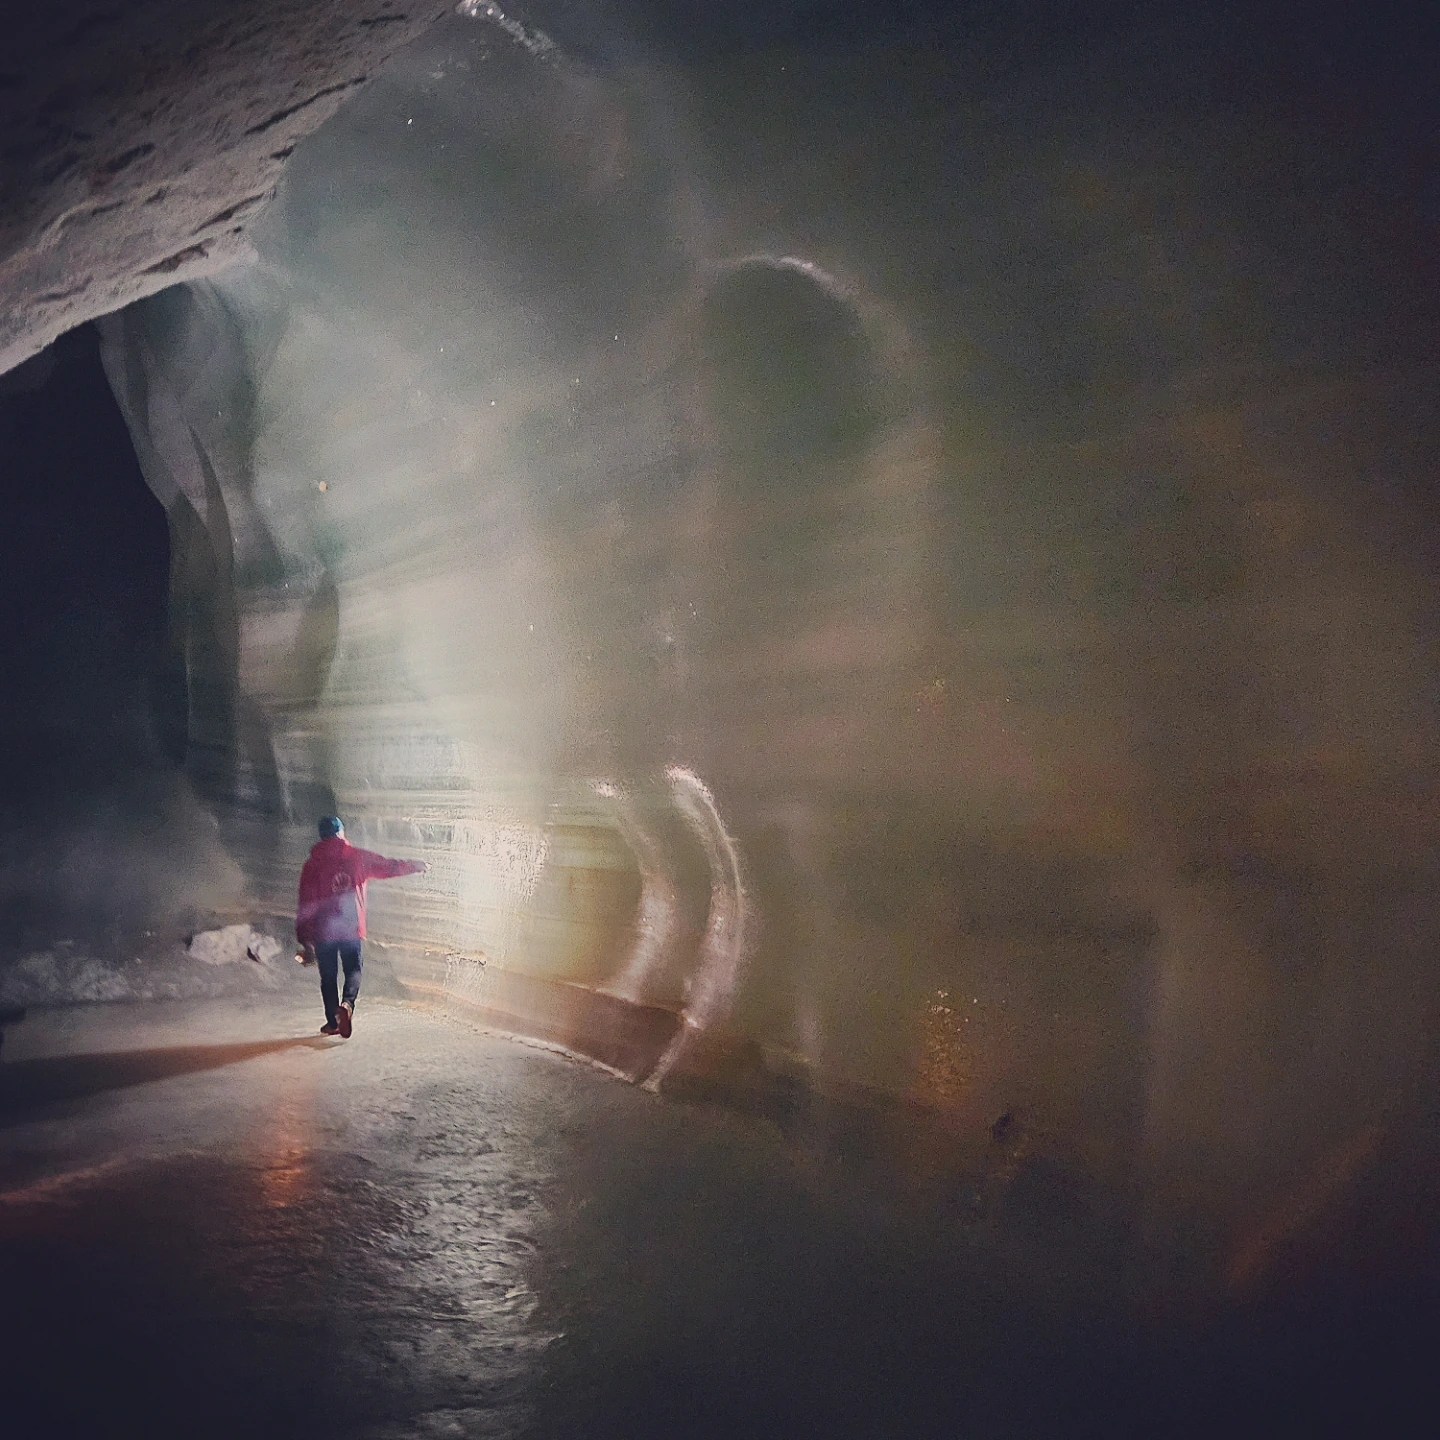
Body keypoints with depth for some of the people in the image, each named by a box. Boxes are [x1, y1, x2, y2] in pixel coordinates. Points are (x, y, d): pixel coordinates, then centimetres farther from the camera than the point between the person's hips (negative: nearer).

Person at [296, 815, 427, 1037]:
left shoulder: (312, 865, 1)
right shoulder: (358, 857, 1)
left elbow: (306, 904, 0)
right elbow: (388, 867, 9)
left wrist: (304, 938, 5)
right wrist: (416, 865, 25)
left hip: (323, 930, 0)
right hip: (352, 927, 0)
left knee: (328, 976, 11)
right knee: (353, 970, 8)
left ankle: (333, 1022, 11)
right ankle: (347, 1004, -20)